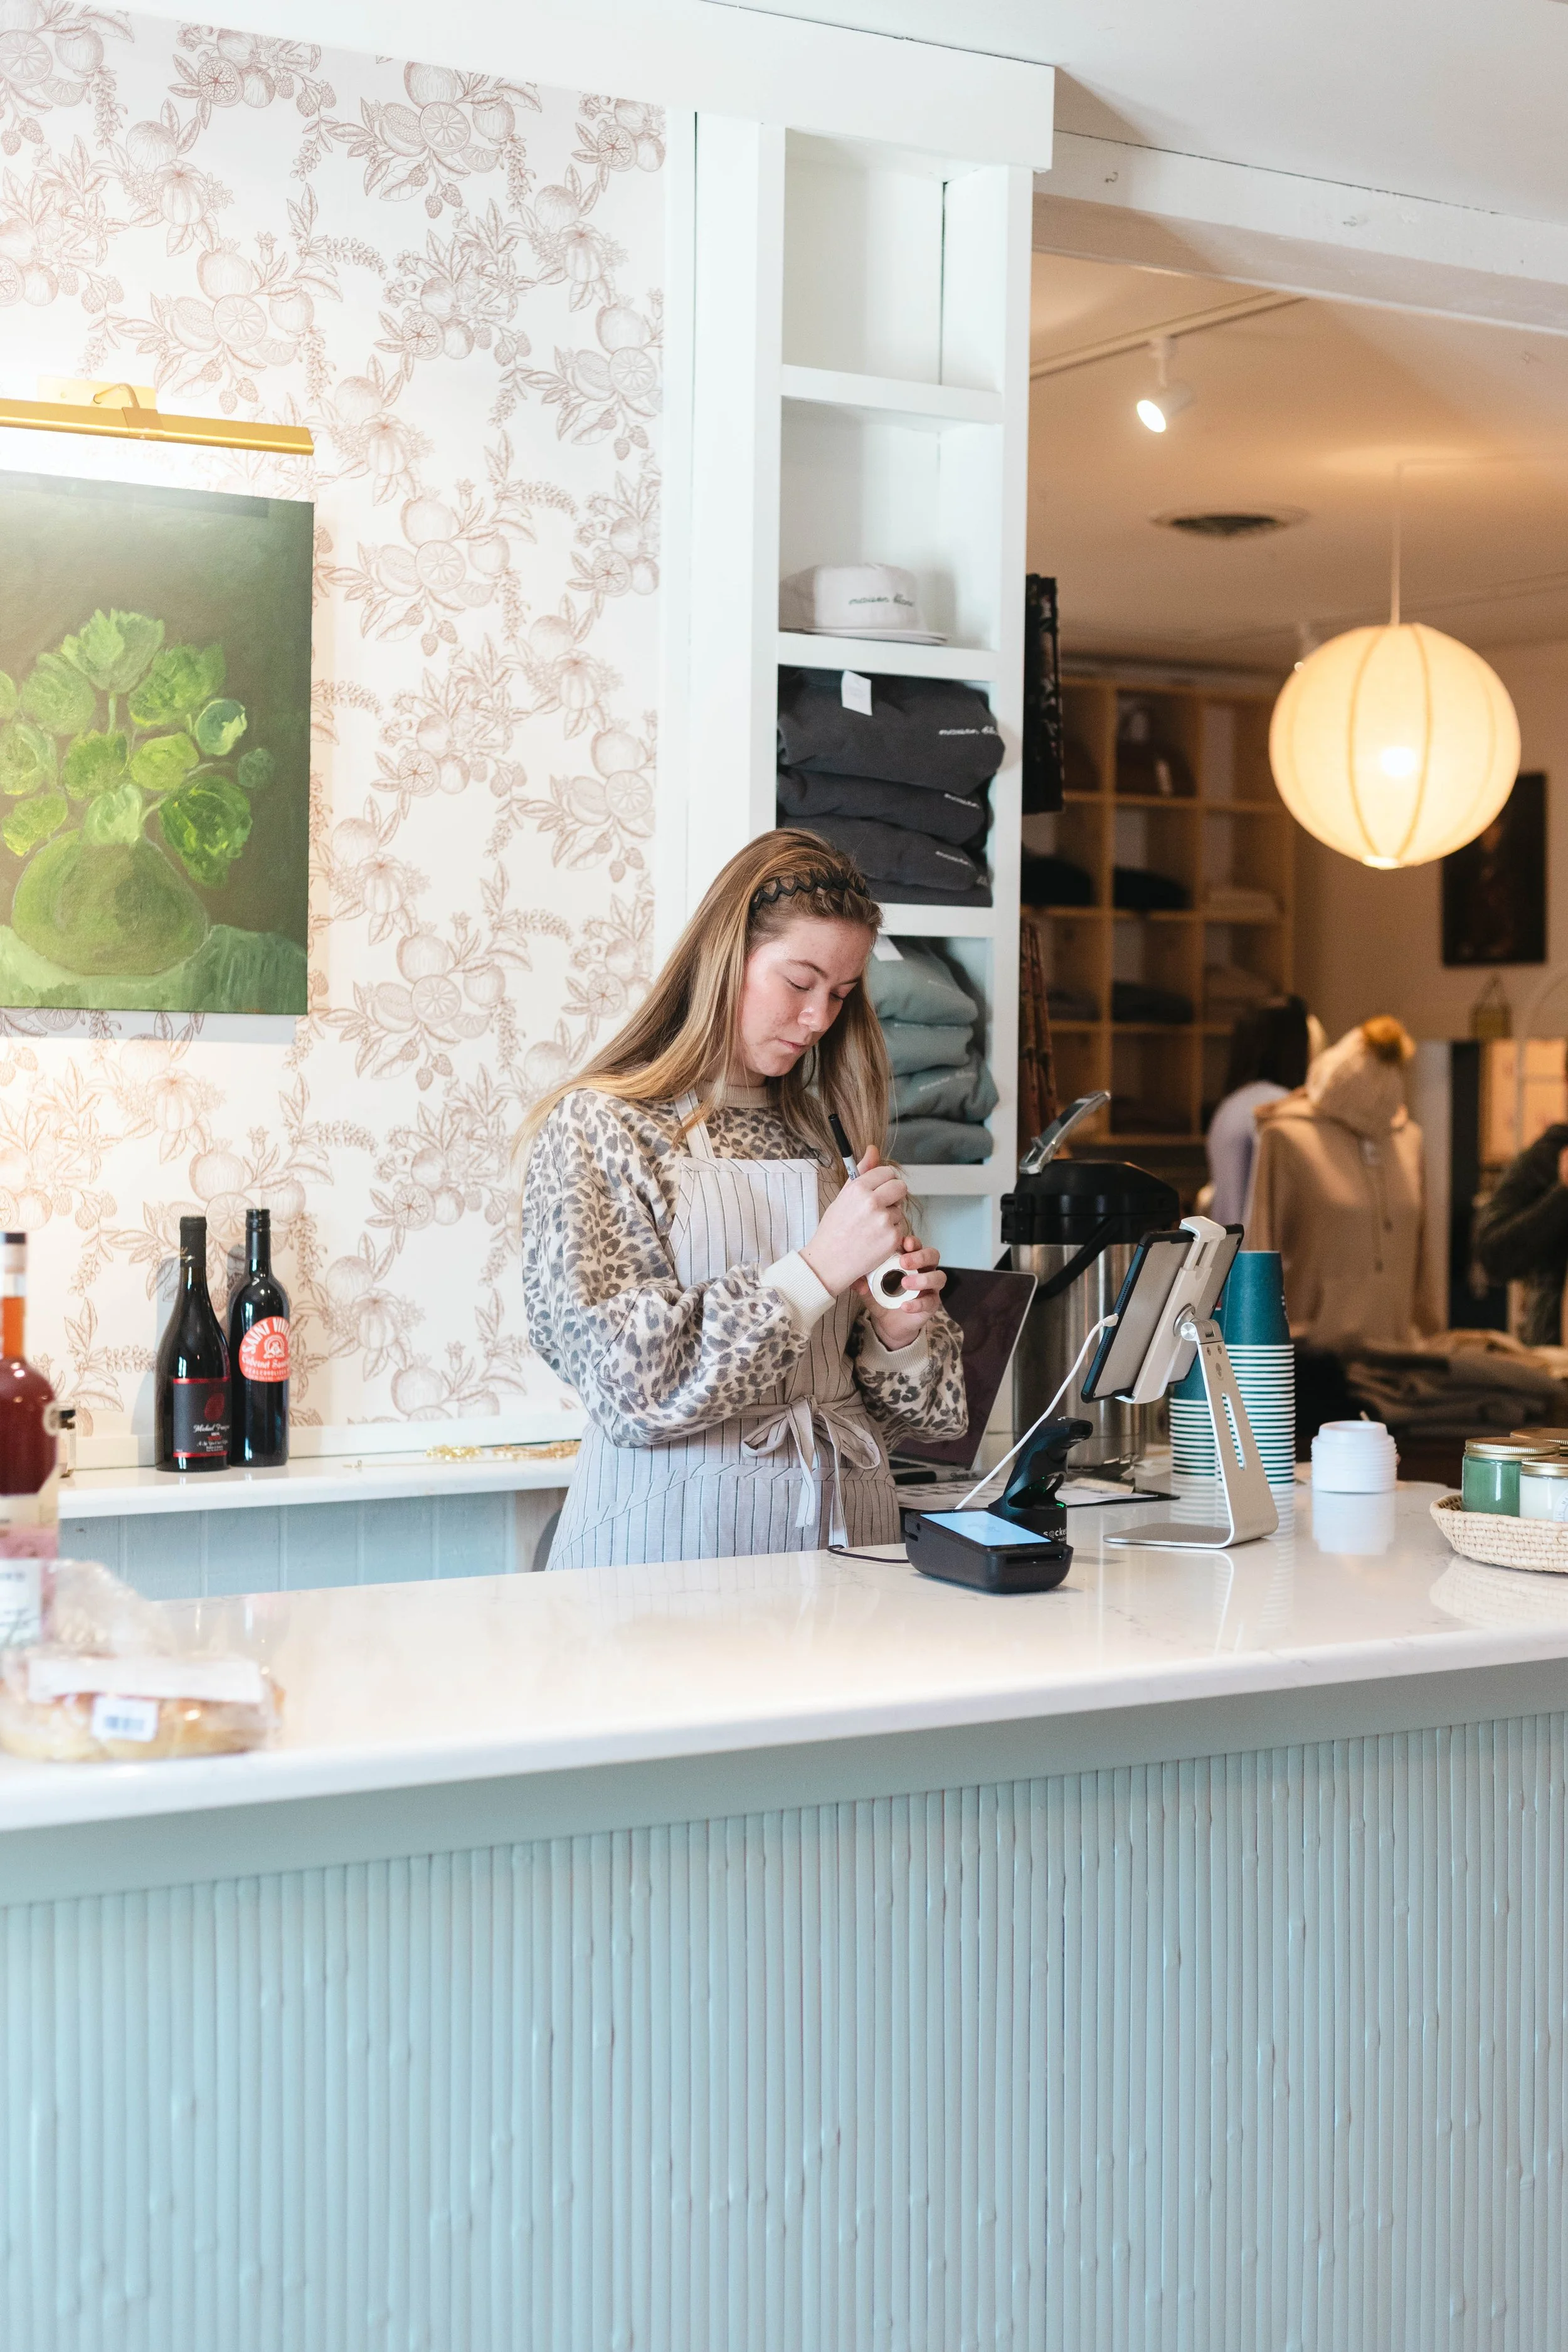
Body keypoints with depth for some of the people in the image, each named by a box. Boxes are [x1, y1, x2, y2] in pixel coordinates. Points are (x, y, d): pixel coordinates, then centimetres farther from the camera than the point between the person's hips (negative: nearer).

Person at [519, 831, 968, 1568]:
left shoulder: (821, 1140, 13)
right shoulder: (596, 1127, -1)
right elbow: (628, 1384, -12)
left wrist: (895, 1336, -3)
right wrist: (817, 1272, -14)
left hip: (841, 1528, 4)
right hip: (677, 1535, -4)